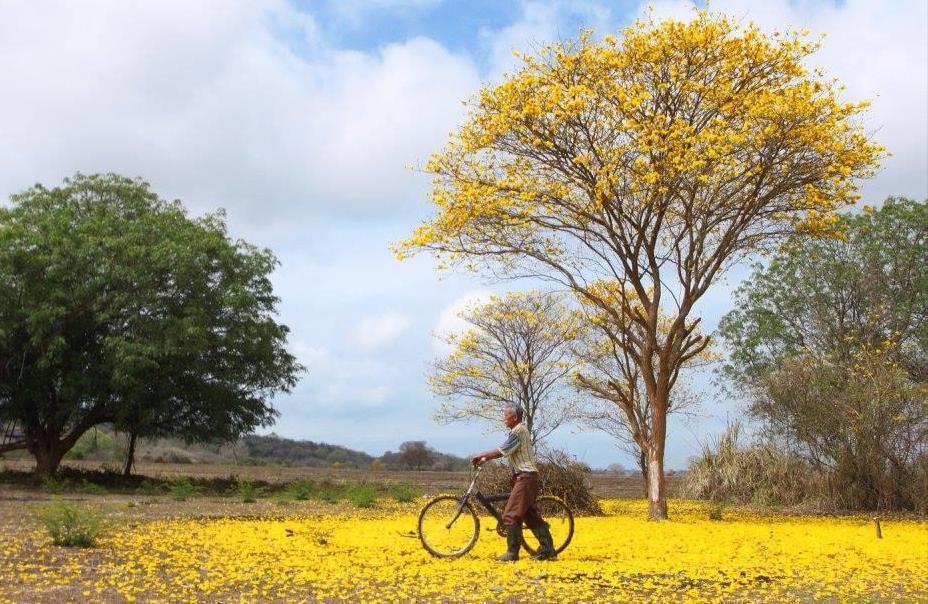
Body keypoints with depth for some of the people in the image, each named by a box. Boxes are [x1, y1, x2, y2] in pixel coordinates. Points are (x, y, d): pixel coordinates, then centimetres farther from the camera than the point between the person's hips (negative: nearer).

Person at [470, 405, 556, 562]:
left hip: (526, 477, -11)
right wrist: (485, 458, 10)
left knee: (511, 515, -10)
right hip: (524, 476, 11)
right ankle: (547, 548, 15)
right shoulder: (520, 430, 19)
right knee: (530, 514, 13)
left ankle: (512, 553, -5)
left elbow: (502, 451, -17)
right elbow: (505, 452, 18)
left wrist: (480, 457, -8)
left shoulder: (518, 431, -13)